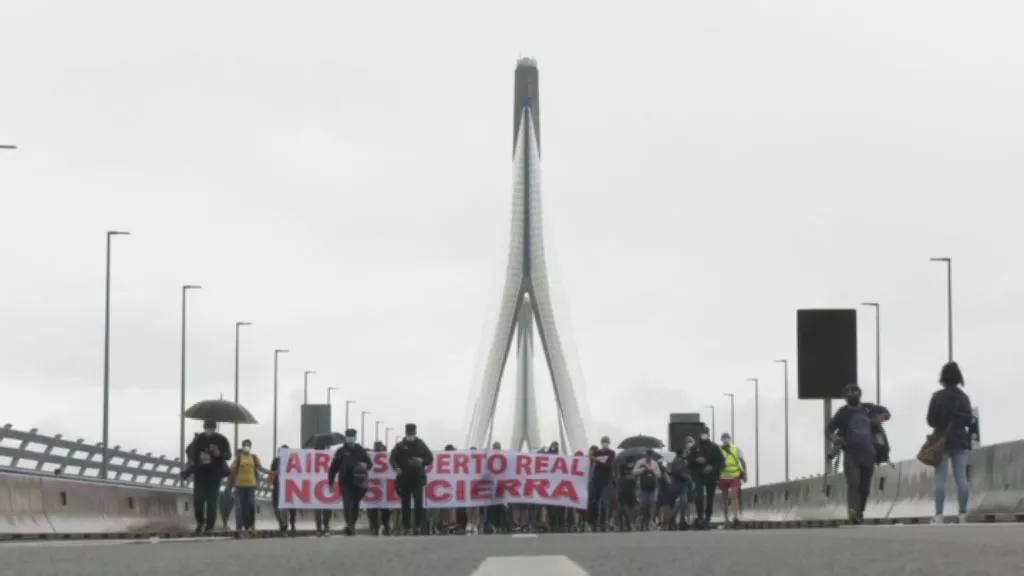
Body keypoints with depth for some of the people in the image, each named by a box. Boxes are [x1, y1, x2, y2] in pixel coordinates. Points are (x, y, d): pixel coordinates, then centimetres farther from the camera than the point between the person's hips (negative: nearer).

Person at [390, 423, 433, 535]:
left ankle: (418, 526, -10)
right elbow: (393, 458, -1)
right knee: (405, 504, 4)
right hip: (404, 479, 1)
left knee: (418, 502, -13)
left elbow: (430, 458, 10)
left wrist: (422, 461, -11)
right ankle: (406, 527, 10)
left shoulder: (421, 445, 7)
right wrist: (396, 467, -20)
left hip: (418, 478, -1)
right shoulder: (400, 446, 5)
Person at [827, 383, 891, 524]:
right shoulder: (843, 412, 0)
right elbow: (828, 429, -4)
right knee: (853, 483, -22)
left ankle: (860, 512, 28)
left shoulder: (868, 408, 11)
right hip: (851, 455, -4)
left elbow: (885, 412, 26)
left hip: (868, 454, 4)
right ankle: (853, 511, -39)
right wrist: (833, 437, -27)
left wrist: (881, 417, 1)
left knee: (865, 487, 10)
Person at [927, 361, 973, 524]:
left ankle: (939, 515, -9)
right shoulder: (964, 397, 5)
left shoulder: (938, 396, -8)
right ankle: (962, 514, 0)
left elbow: (930, 420, -6)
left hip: (942, 441, -4)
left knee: (941, 479, -5)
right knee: (961, 477, 3)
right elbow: (969, 420, 10)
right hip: (960, 440, 4)